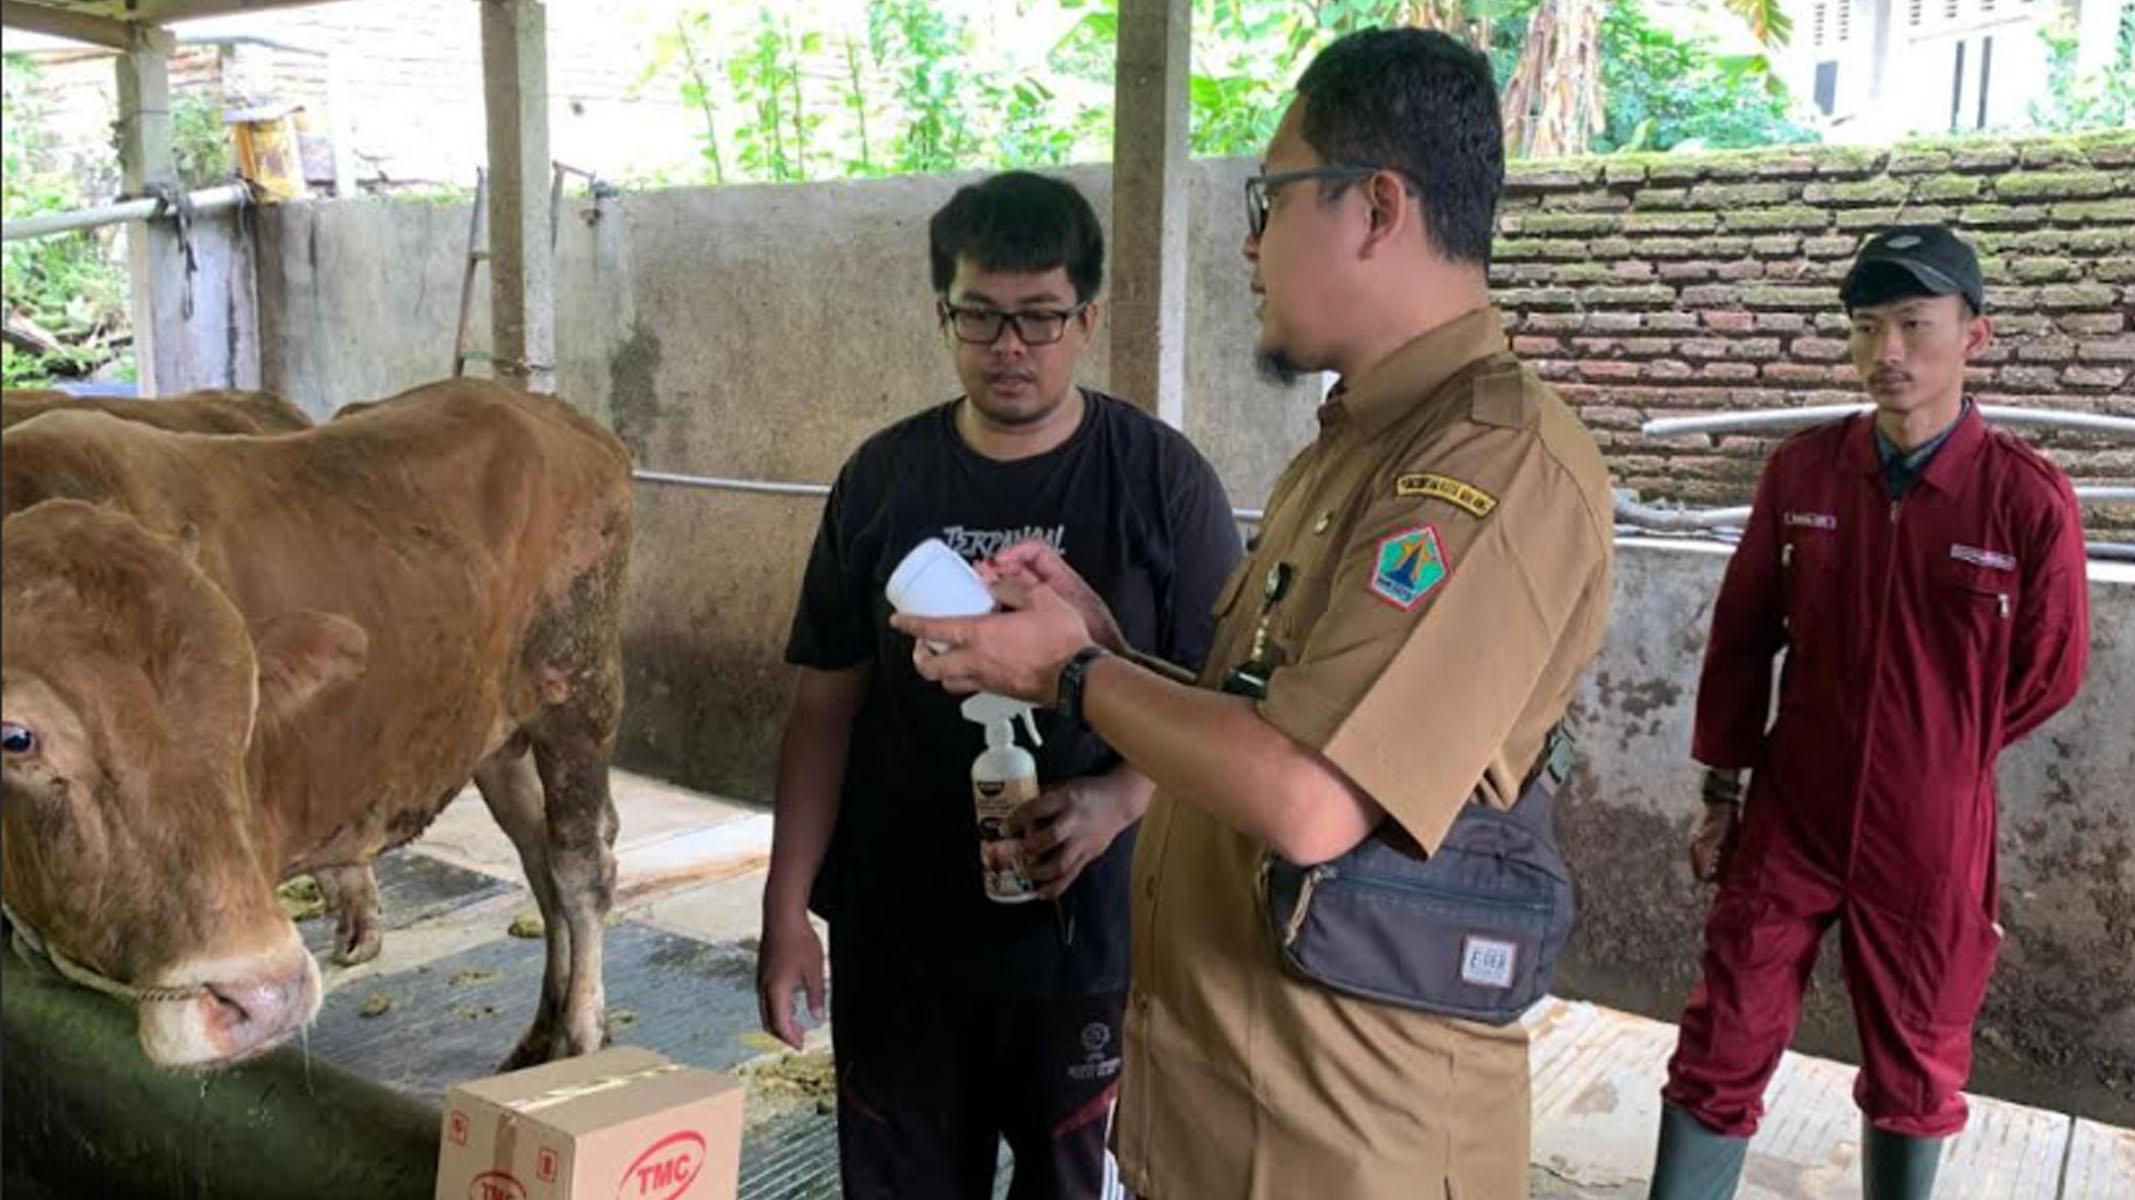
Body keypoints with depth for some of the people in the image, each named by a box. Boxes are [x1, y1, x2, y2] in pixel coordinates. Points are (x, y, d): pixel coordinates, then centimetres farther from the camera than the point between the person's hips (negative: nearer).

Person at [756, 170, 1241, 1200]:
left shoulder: (1161, 479, -5)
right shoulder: (884, 478, 2)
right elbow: (827, 703, 5)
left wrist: (1119, 799, -21)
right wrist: (787, 907, 2)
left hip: (1093, 929, -2)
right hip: (897, 932, 2)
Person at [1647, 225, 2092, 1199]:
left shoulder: (2030, 499, -12)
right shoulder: (1800, 471, -4)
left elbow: (2050, 674, 0)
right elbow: (1741, 637, 3)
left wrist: (1939, 754, 6)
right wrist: (1723, 792, 5)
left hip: (1932, 839, -1)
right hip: (1788, 819, 1)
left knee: (1913, 1075, 15)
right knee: (1721, 1053, 6)